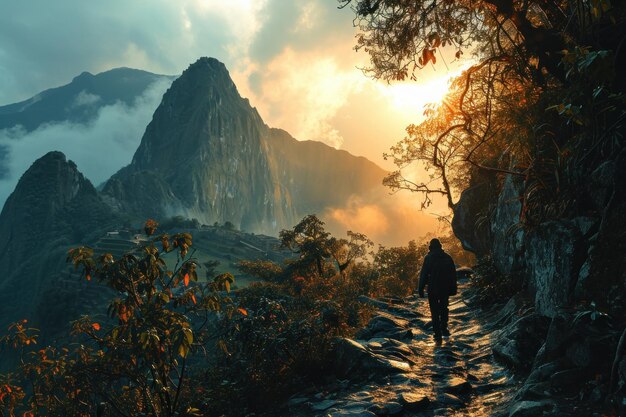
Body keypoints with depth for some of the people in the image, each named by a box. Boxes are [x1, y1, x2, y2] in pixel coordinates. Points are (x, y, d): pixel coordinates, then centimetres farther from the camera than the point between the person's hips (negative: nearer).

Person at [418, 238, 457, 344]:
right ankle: (444, 329, 21)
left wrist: (421, 289, -5)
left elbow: (423, 274, -9)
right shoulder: (447, 257, 3)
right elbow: (453, 274, 7)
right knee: (444, 308, 23)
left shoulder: (428, 258, -7)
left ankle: (438, 335, 0)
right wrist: (453, 288, 13)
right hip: (445, 288, 3)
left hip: (433, 289, -3)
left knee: (435, 311, 3)